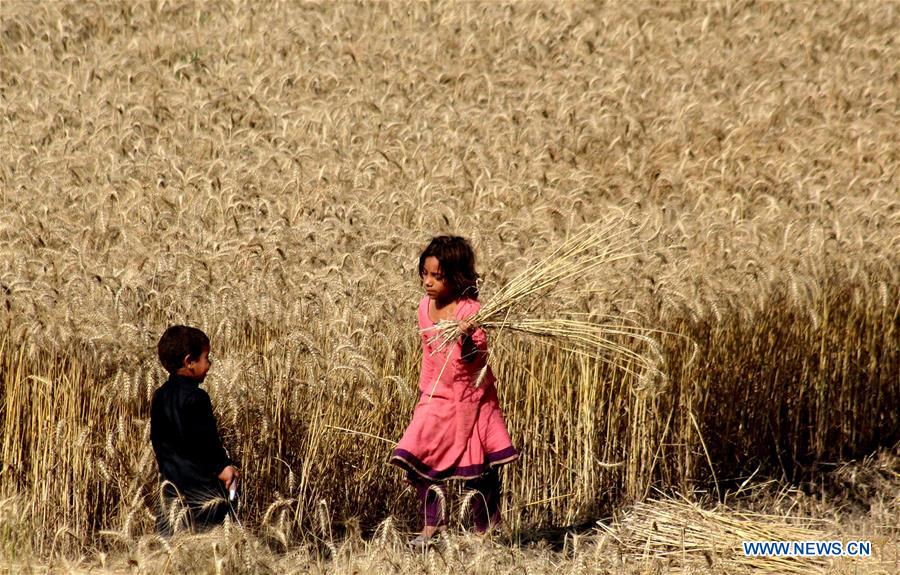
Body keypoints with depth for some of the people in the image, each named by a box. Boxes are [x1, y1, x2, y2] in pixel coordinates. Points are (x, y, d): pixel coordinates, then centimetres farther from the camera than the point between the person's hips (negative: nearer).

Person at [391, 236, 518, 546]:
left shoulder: (470, 311, -16)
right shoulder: (425, 308, 2)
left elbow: (476, 359, -21)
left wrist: (467, 340, -41)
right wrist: (424, 391, 17)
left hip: (471, 397, -5)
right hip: (438, 397, 5)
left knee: (479, 470, 1)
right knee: (416, 457, -7)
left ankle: (486, 530, 17)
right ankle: (433, 523, 7)